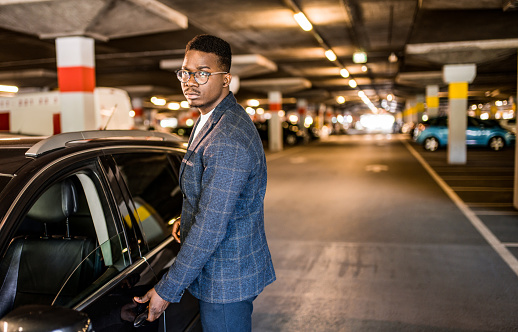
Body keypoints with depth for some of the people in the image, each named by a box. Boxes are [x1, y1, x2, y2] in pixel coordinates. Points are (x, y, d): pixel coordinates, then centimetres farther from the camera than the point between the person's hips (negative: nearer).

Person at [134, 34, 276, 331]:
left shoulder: (229, 141, -28)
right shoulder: (212, 119, 7)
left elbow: (210, 228, -28)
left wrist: (167, 291, -20)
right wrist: (187, 220, 6)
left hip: (227, 282, -10)